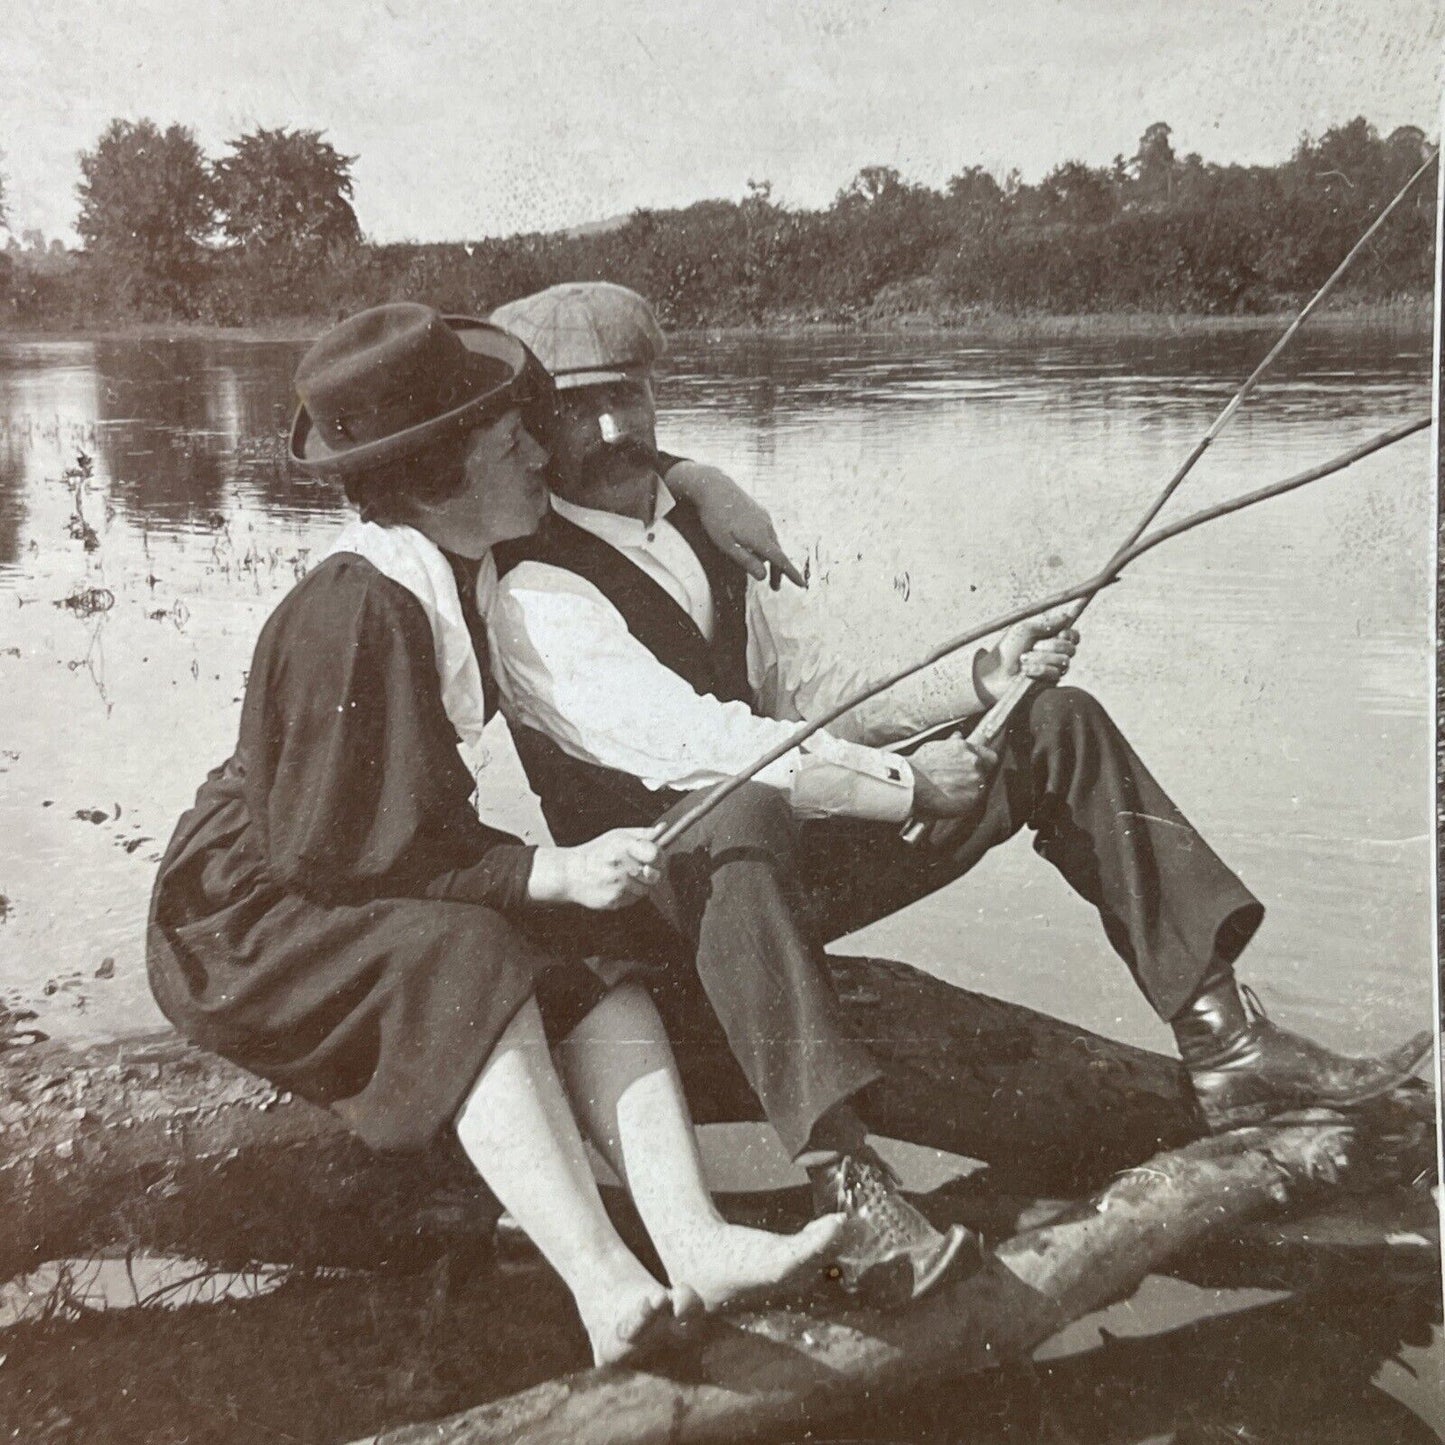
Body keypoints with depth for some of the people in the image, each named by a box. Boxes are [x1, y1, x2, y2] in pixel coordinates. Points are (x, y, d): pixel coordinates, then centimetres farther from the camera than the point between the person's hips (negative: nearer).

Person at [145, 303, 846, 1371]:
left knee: (594, 964, -16)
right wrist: (549, 874, -26)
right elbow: (349, 853, -25)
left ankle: (693, 1242, -29)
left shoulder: (458, 574, 3)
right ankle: (605, 1289, -39)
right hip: (247, 927, -8)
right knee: (464, 961, -34)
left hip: (384, 902, 8)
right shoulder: (350, 612, -24)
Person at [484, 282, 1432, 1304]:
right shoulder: (534, 595, -13)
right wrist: (902, 782, -26)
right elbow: (688, 744, -26)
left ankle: (1226, 1045, -5)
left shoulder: (692, 533, 15)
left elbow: (804, 690, 12)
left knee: (1058, 723, 0)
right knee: (743, 817, -44)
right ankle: (843, 1180, -48)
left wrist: (981, 676, -1)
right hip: (665, 889, -8)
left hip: (805, 858, 8)